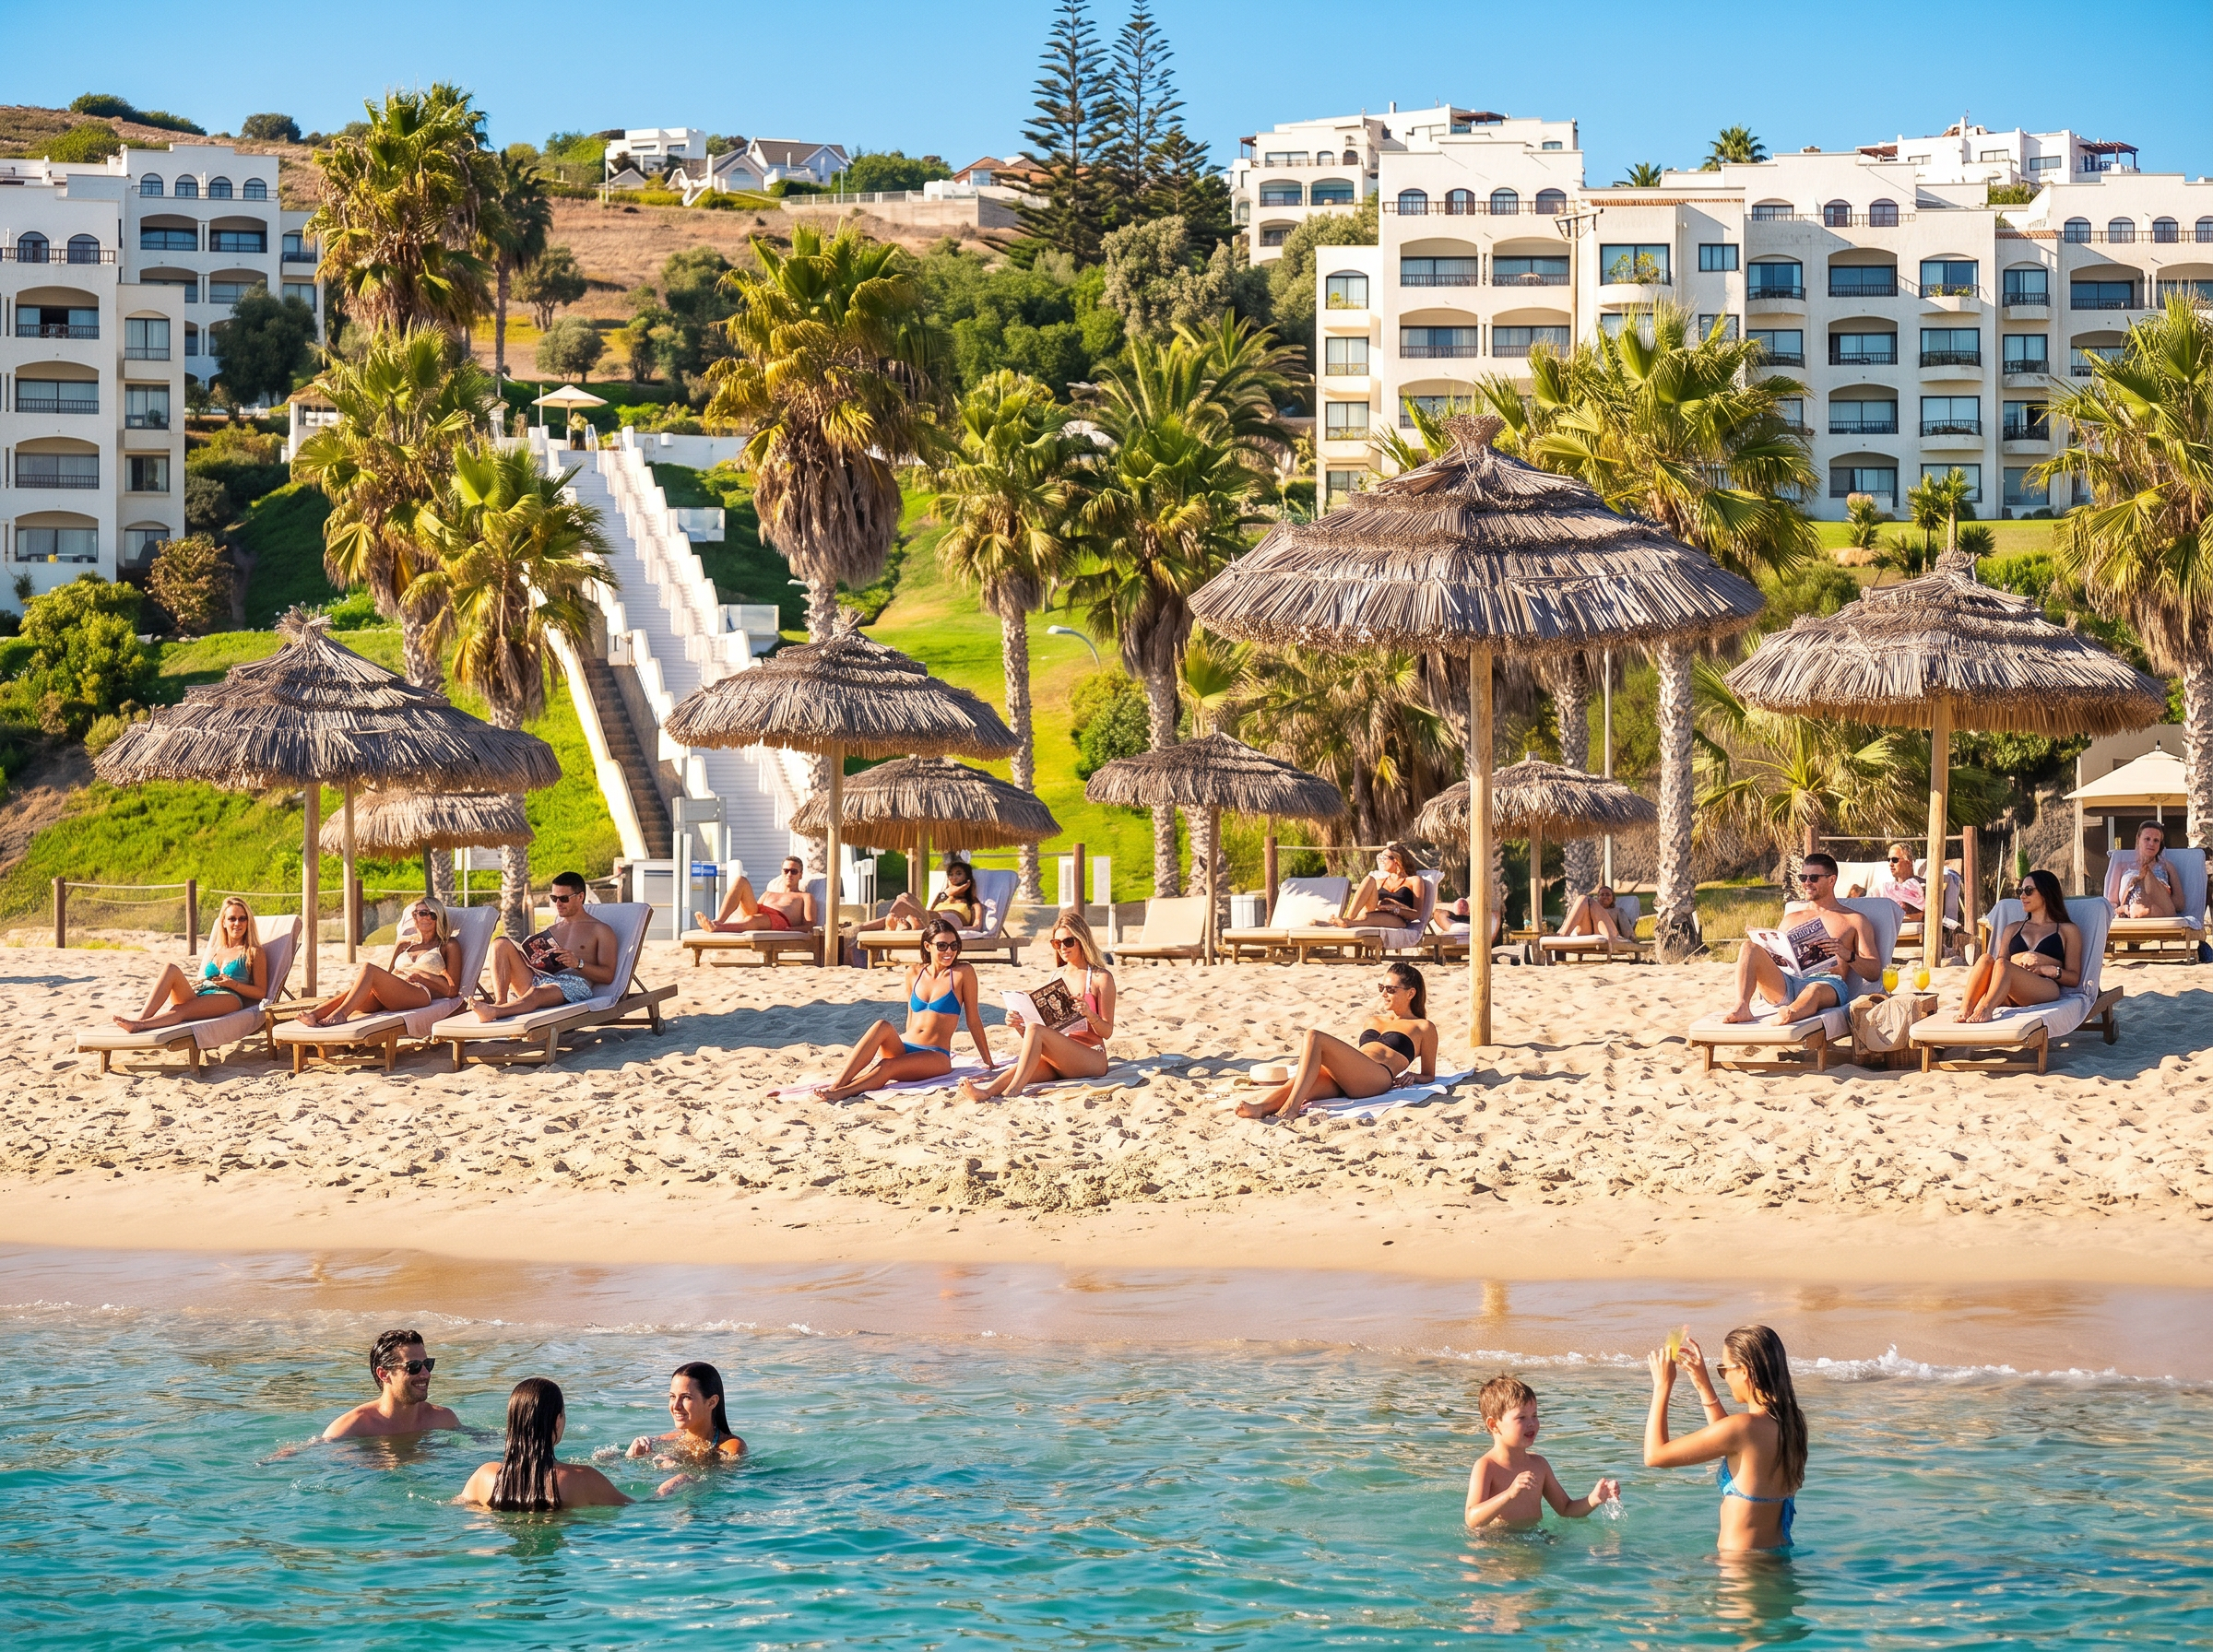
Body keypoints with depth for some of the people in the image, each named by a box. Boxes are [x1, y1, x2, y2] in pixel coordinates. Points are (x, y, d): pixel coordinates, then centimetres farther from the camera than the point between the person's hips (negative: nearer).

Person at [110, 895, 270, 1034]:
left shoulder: (253, 952, 14)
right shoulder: (213, 951, 30)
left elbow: (261, 992, 7)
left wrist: (233, 984, -8)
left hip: (228, 999, -5)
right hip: (197, 996, 5)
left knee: (181, 1010, -36)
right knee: (170, 969, -25)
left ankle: (140, 1024, -59)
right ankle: (143, 1017, -44)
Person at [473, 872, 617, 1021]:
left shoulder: (600, 930, 15)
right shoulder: (551, 930, 32)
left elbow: (608, 975, 3)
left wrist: (578, 963, -14)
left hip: (574, 983, -6)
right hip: (539, 979, 6)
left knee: (536, 994, -40)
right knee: (502, 944, -13)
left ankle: (493, 1011, -68)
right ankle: (500, 1003, -36)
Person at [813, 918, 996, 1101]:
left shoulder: (963, 973, 1)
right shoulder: (914, 975, 12)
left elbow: (973, 1020, 5)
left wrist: (989, 1062, 8)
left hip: (936, 1057, -3)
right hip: (903, 1048, 3)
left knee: (887, 1066, -33)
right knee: (882, 1027, -31)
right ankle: (837, 1083, -43)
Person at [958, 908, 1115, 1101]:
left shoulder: (1101, 978, 3)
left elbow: (1107, 1031, -2)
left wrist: (1090, 1015, -23)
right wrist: (1020, 1027, -4)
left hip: (1092, 1060, -4)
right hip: (1059, 1059, 4)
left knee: (1035, 1029, -31)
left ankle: (1013, 1090, -46)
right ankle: (986, 1090, -61)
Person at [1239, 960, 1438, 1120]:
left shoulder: (1423, 1028, 19)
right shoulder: (1372, 1022, 38)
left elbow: (1429, 1077, 18)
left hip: (1379, 1077, -6)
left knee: (1314, 1036, -29)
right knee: (1296, 1082, -31)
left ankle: (1291, 1107, -44)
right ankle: (1258, 1108, -60)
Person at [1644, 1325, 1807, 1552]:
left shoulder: (1745, 1427, -21)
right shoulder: (1792, 1421, 3)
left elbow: (1655, 1455, -14)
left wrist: (1662, 1386, -2)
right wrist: (1703, 1385, 25)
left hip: (1741, 1562, -9)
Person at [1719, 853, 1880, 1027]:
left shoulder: (1854, 921, 20)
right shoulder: (1792, 918, 32)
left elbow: (1875, 973, 10)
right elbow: (1774, 959, 26)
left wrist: (1848, 955, -11)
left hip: (1828, 982, -4)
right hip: (1787, 980, 4)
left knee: (1814, 990, -42)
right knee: (1749, 948, -22)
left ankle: (1787, 1016, -79)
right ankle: (1742, 1007, -48)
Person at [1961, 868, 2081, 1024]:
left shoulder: (2067, 930, 23)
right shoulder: (2013, 929, 36)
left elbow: (2074, 978, 13)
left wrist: (2046, 969, -7)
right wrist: (2019, 962, 1)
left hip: (2045, 989, -4)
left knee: (2002, 964, -35)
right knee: (1986, 958, -31)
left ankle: (1984, 1010, -60)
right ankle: (1966, 1009, -53)